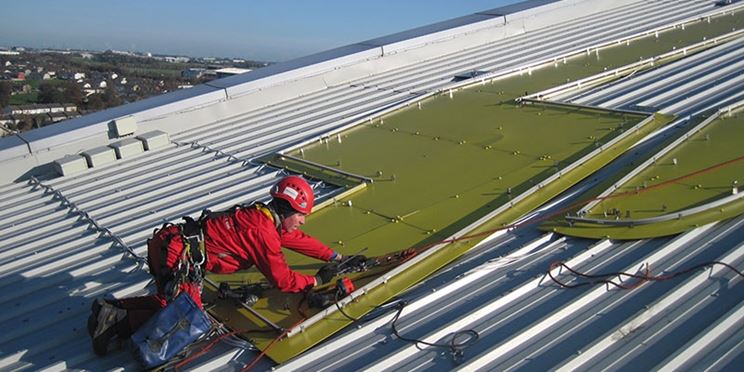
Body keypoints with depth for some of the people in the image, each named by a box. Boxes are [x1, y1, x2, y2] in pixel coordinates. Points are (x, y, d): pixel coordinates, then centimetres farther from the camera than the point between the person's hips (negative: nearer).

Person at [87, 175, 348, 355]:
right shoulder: (264, 232, -15)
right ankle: (119, 322, -7)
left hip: (168, 243, 10)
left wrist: (336, 257, 27)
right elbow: (282, 280, -10)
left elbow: (300, 240, 24)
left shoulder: (263, 217, 13)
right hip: (178, 254, -10)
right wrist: (317, 280, 4)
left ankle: (112, 308, 14)